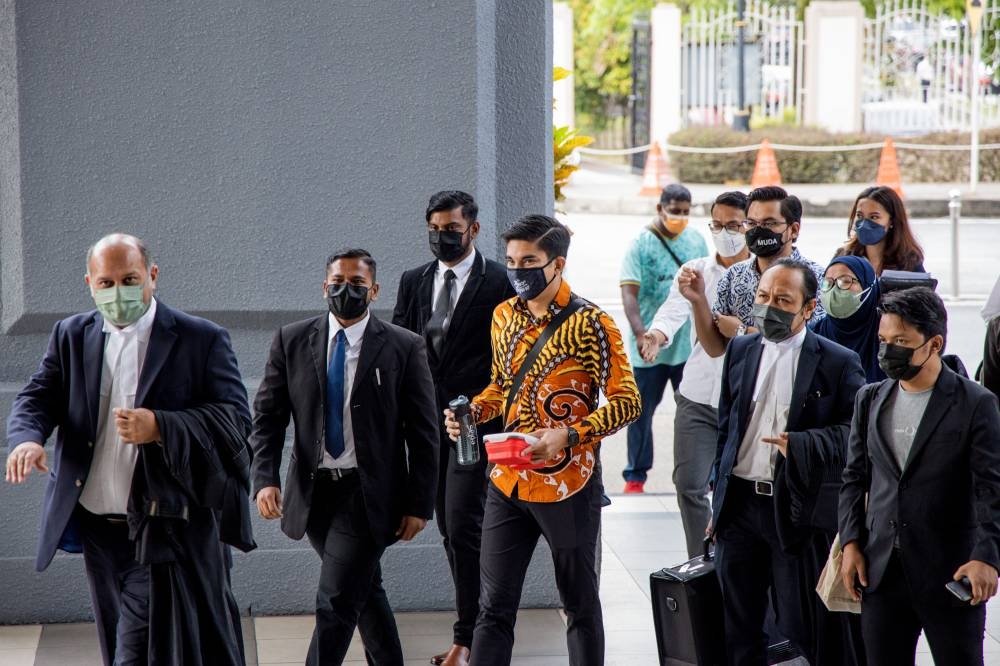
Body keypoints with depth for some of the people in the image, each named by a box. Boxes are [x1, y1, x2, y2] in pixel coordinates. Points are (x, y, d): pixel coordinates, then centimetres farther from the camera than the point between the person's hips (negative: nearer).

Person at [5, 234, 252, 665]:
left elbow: (236, 420, -9)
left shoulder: (202, 340, -4)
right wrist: (27, 438, -21)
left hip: (164, 531, -5)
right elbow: (36, 398, 3)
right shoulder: (71, 336, 10)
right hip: (97, 532, 5)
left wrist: (160, 427, -24)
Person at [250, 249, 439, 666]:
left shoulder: (404, 347, -4)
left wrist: (419, 505, -6)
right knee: (364, 592, 18)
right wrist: (265, 478, -11)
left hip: (369, 495, -4)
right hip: (312, 492, 4)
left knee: (336, 603, -10)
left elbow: (424, 433, -3)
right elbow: (267, 416, 3)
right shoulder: (292, 341, 3)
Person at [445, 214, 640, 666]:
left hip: (567, 484, -5)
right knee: (494, 607, 5)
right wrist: (473, 410, 1)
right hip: (508, 481, 5)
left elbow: (627, 402, -12)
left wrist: (568, 435, -24)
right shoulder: (505, 316, 8)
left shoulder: (590, 324, -12)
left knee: (580, 605, 9)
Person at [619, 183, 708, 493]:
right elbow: (629, 292, -15)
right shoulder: (642, 244, -8)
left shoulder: (696, 240, 7)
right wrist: (640, 333, -28)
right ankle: (636, 475, 17)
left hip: (690, 343, 3)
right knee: (642, 411, 6)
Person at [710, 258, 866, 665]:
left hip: (801, 510, -4)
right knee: (738, 631, 12)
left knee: (808, 626, 0)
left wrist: (801, 445, -22)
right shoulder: (740, 351, 8)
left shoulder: (838, 363, -5)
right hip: (741, 505, 5)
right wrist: (719, 501, 13)